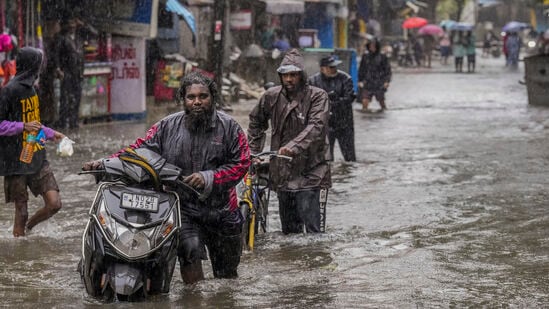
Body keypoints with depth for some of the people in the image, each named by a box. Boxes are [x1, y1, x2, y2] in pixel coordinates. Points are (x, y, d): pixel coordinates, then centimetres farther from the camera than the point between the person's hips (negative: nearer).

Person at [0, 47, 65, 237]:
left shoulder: (30, 89, 14)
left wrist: (51, 134, 32)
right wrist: (23, 126, -24)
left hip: (38, 159, 7)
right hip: (16, 162, -7)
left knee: (54, 203, -1)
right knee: (21, 212, -1)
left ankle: (28, 228, 23)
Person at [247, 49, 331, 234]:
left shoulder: (317, 96, -8)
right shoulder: (272, 96, 5)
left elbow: (316, 126, -22)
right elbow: (256, 122, 22)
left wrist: (294, 146, -35)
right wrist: (253, 151, 15)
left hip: (308, 169, -4)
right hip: (282, 170, 4)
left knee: (311, 224, -14)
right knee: (288, 227, 10)